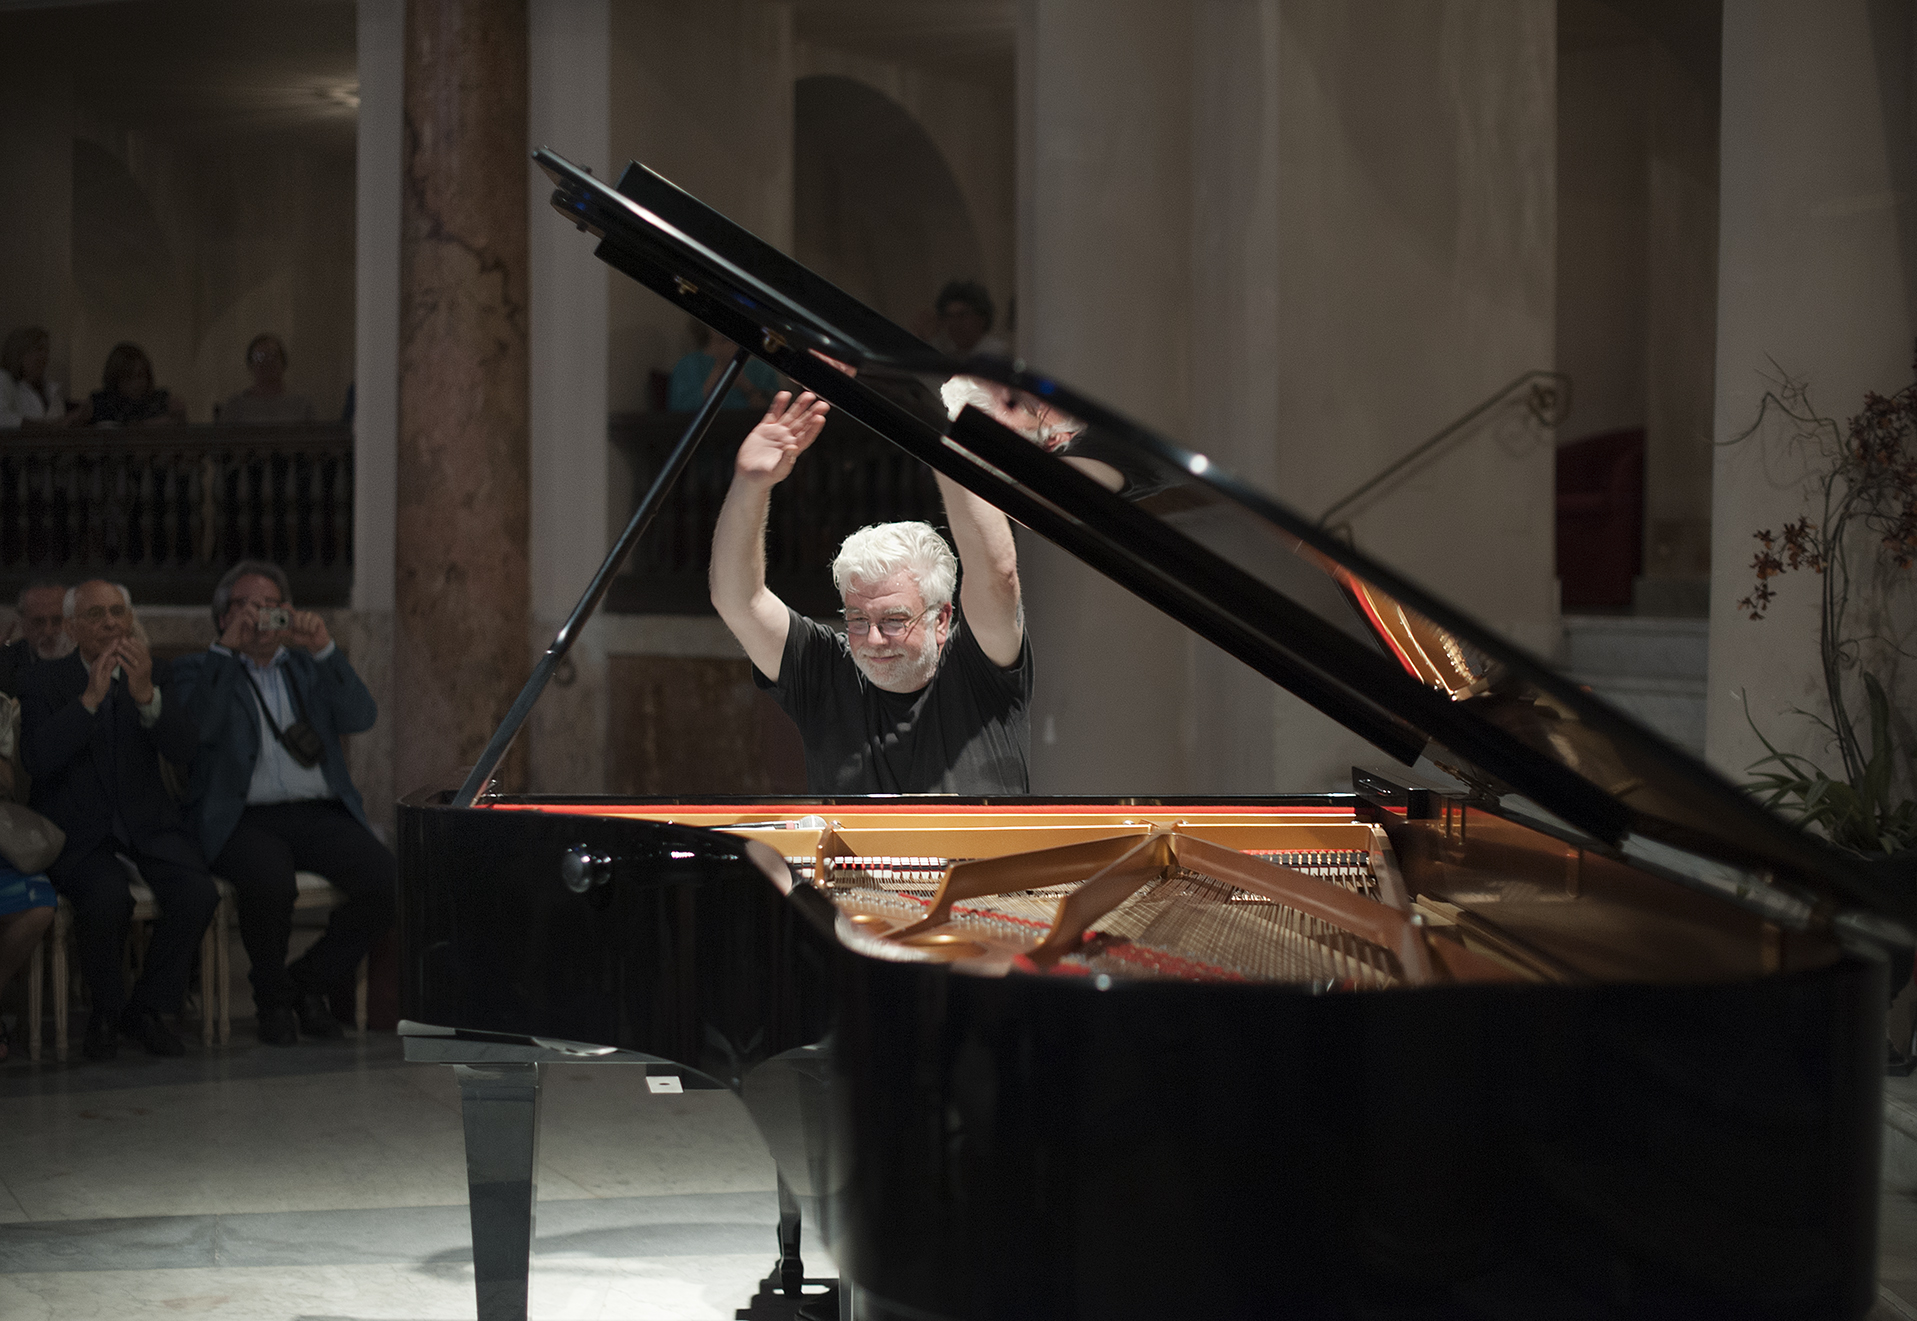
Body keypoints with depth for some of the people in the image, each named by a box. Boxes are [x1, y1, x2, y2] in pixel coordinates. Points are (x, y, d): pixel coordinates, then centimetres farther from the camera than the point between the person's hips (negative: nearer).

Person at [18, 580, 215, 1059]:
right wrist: (90, 697, -23)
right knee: (108, 897, -33)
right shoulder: (42, 681, 1)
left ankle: (147, 1006, -3)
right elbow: (37, 760, -15)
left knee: (198, 893, -25)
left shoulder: (153, 676, 9)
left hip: (146, 822, 3)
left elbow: (185, 749, -8)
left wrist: (146, 694, -24)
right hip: (77, 830, -3)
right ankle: (106, 1010, -5)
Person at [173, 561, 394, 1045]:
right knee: (270, 880, -36)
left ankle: (309, 981, 2)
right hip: (244, 819, -4)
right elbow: (194, 728, -11)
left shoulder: (308, 665, 21)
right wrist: (226, 649, -11)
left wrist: (324, 650, -7)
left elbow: (361, 718, 3)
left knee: (385, 877, -23)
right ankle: (273, 996, -6)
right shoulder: (200, 671, 11)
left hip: (319, 814, 4)